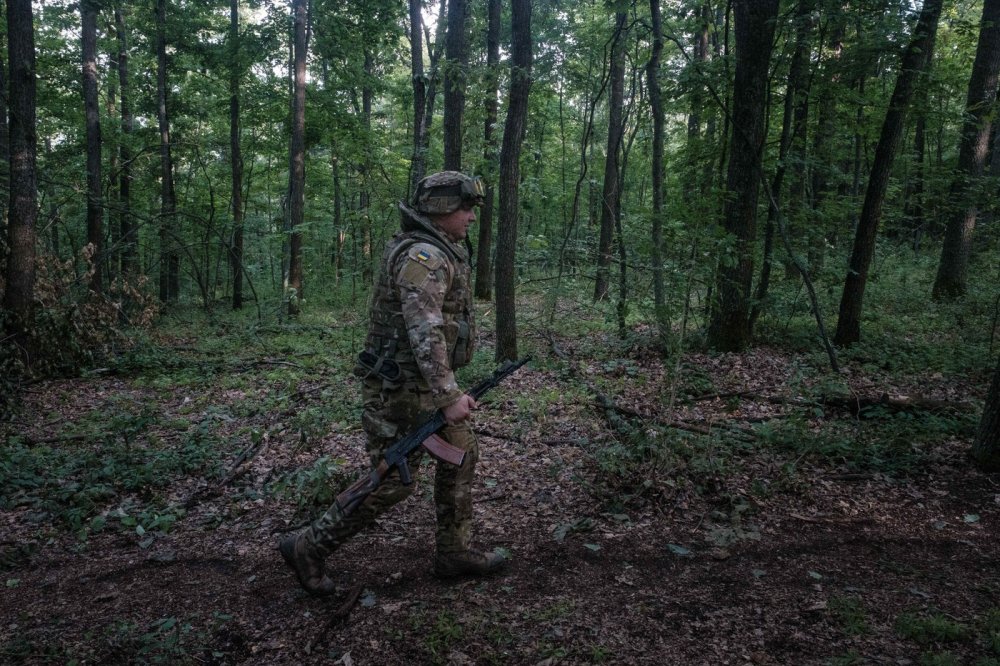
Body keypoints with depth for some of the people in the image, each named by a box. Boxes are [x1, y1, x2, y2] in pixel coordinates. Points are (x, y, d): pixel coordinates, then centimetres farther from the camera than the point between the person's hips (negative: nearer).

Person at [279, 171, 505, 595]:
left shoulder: (438, 252, 13)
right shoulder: (424, 257, -21)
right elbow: (424, 332, -29)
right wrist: (449, 396, -30)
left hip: (424, 381, 10)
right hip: (403, 388, -10)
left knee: (461, 455, 14)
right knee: (391, 482, -1)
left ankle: (454, 553, 26)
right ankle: (307, 549, 13)